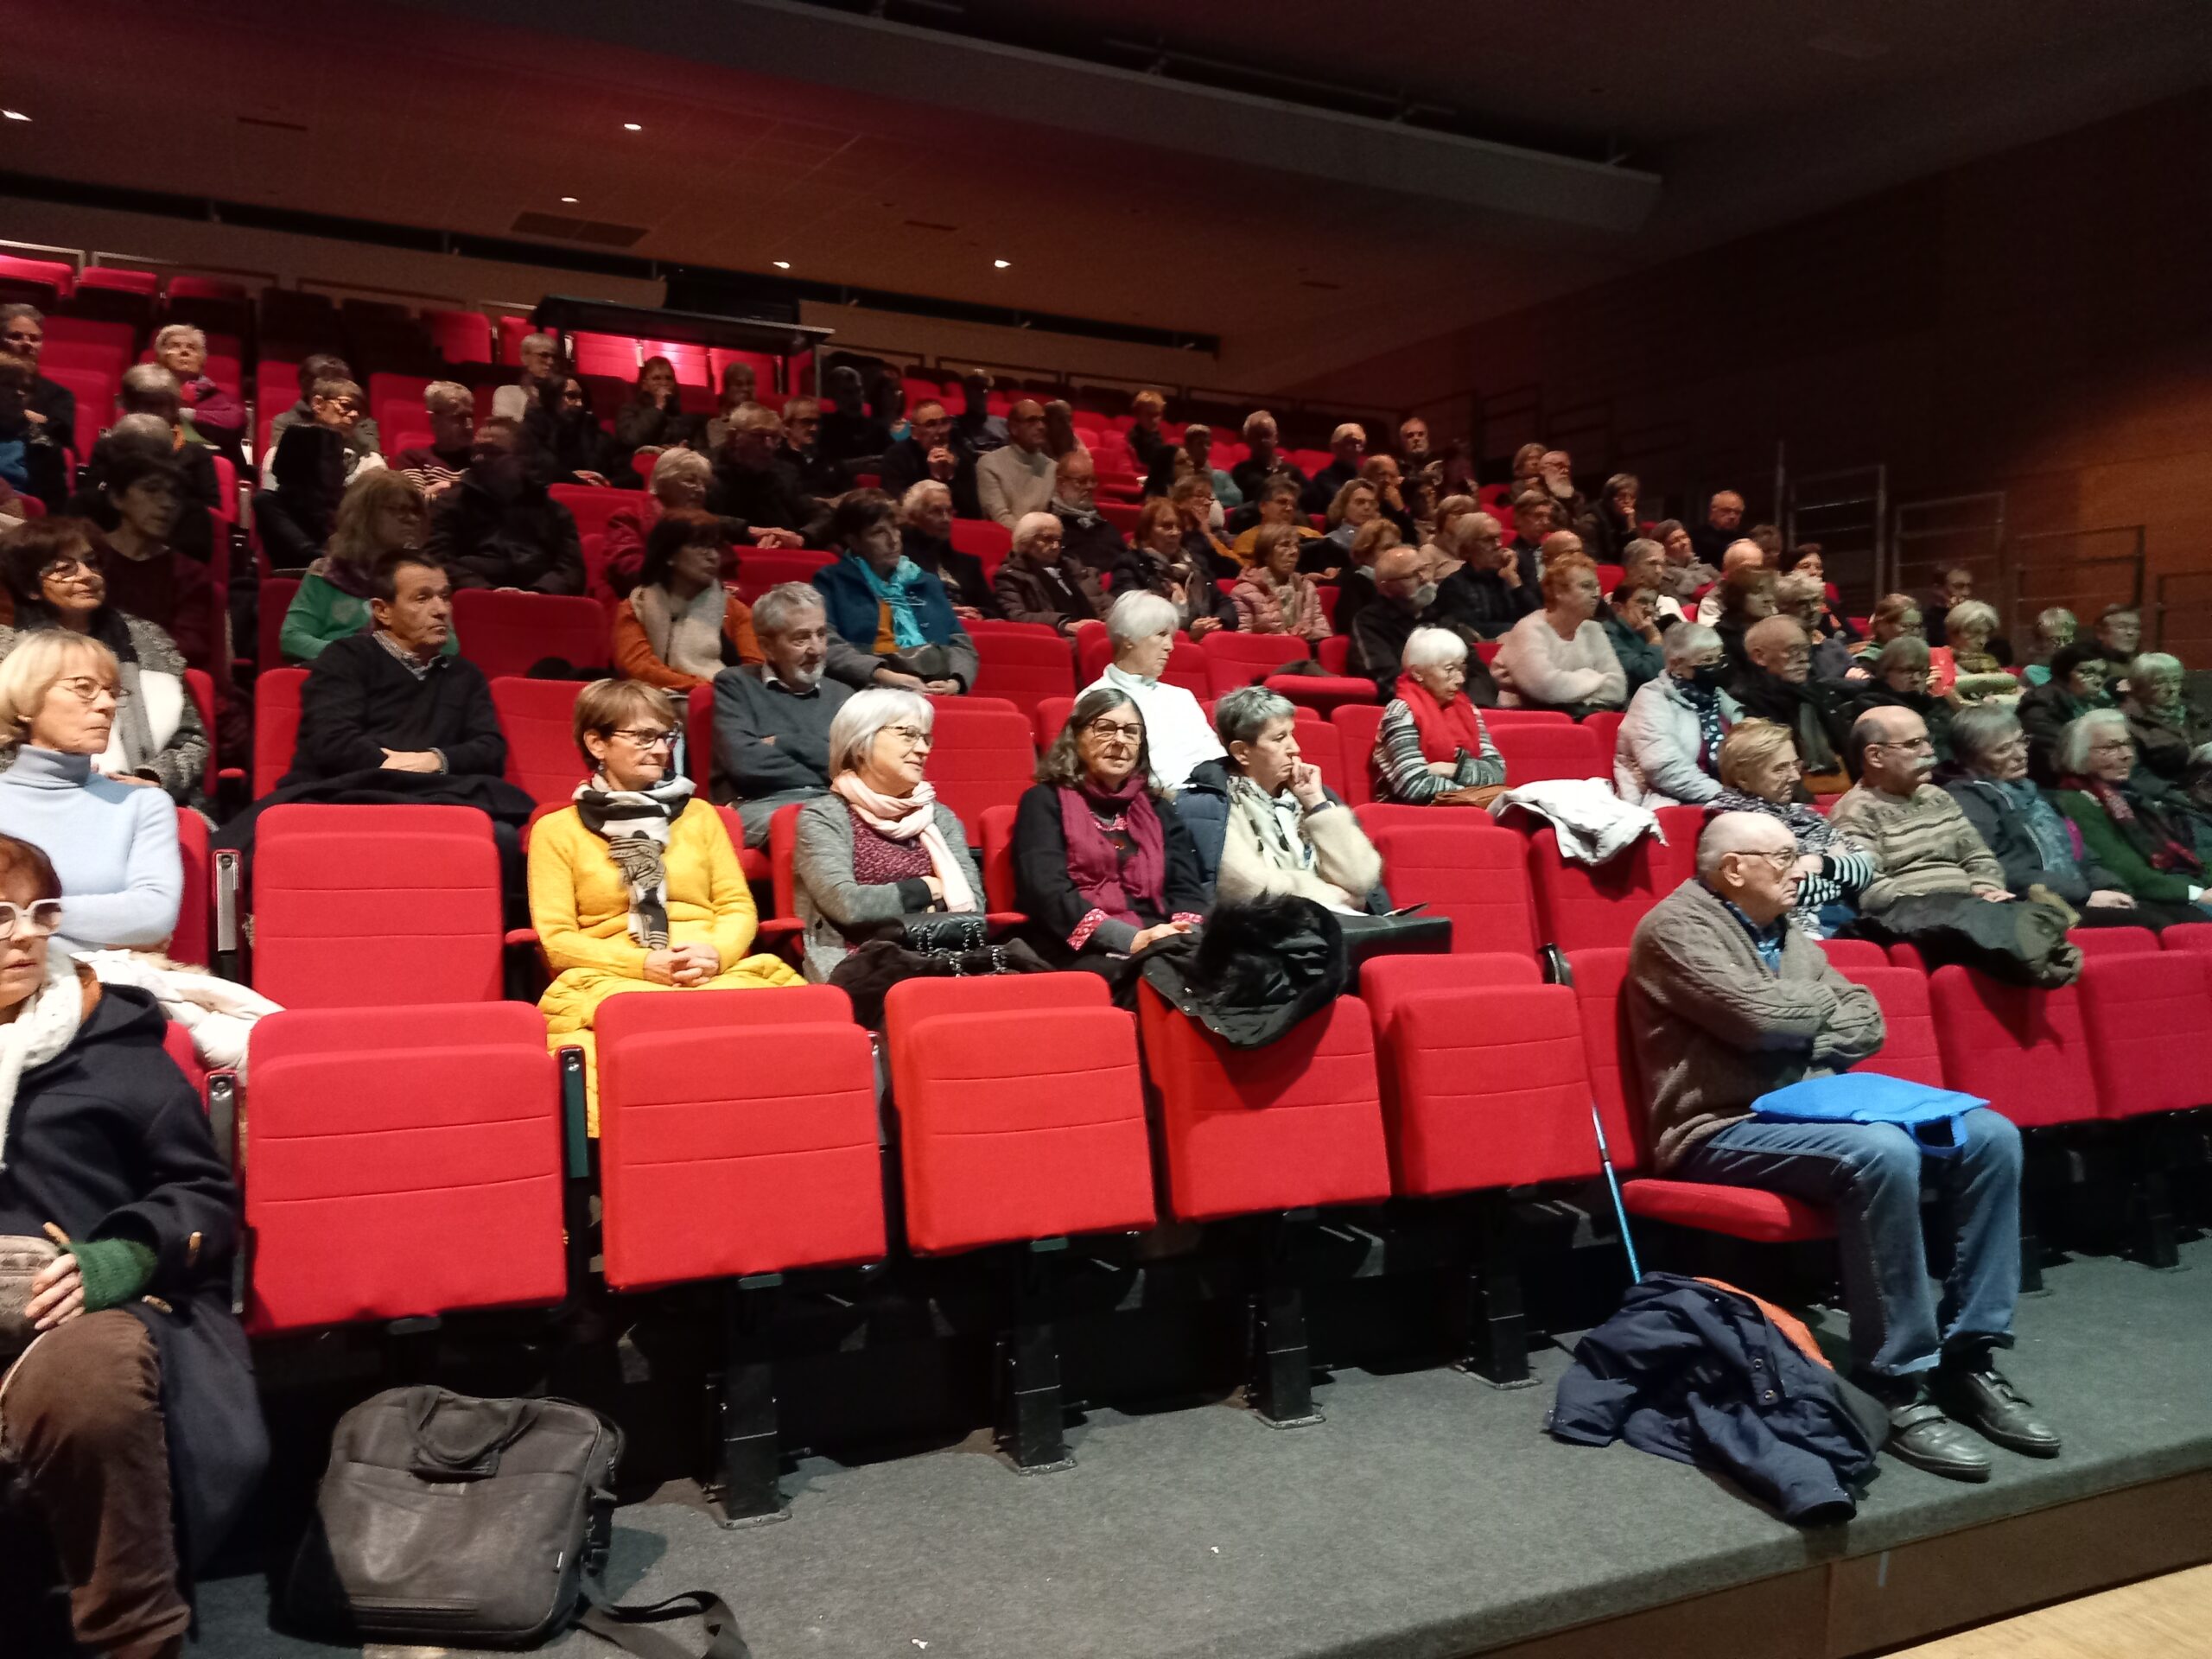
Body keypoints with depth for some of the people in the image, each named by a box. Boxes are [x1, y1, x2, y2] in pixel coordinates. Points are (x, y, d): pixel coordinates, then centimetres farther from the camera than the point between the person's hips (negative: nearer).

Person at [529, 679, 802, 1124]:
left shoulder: (699, 815, 22)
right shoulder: (556, 831, 12)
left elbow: (739, 907, 14)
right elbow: (557, 940, 3)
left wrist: (715, 952, -9)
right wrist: (643, 964, -12)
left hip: (715, 974, 2)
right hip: (612, 979, -2)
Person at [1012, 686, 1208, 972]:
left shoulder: (1156, 808, 24)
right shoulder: (1044, 802, 8)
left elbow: (1187, 887, 12)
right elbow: (1048, 894, -7)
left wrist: (1185, 934, -12)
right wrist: (1132, 939, -18)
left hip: (1163, 948, 5)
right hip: (1082, 954, -5)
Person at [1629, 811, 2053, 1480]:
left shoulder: (1787, 935, 19)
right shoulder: (1676, 928, -7)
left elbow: (1867, 1023, 11)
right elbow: (1758, 1015, -20)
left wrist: (1804, 1049, -9)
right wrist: (1827, 1001, 0)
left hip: (1807, 1113, 9)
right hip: (1725, 1131, -9)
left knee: (1990, 1137, -7)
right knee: (1883, 1154, -34)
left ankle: (1968, 1355, -4)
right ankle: (1900, 1387, -23)